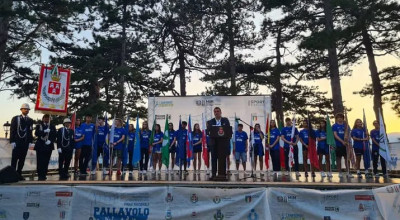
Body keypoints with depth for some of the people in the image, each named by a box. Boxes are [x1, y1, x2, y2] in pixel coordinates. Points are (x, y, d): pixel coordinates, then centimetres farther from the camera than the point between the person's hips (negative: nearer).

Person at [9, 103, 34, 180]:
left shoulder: (30, 120, 9)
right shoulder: (15, 118, 2)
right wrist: (12, 141, -9)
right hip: (17, 142, -3)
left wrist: (30, 142, 2)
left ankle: (19, 174, 14)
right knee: (14, 159, -1)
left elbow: (30, 132, 9)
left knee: (22, 159, 6)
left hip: (25, 143, 3)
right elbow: (12, 130, -2)